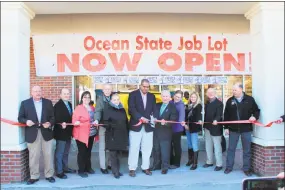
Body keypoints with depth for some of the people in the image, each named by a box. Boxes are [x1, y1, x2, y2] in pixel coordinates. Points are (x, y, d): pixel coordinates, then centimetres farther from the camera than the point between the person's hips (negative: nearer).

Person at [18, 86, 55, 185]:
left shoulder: (48, 102, 8)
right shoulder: (25, 103, 5)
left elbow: (53, 116, 5)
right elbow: (20, 118, 3)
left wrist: (50, 123, -14)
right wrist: (26, 121, -18)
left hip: (46, 132, 1)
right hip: (32, 133, -1)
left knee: (48, 155, 7)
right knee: (33, 156, 6)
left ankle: (49, 175, 20)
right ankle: (34, 176, 20)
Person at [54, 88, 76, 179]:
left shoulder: (69, 104, 11)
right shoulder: (58, 105, -14)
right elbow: (56, 118, -21)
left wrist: (71, 129, 10)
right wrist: (61, 124, -37)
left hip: (68, 132, 9)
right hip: (61, 133, -9)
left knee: (66, 152, 19)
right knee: (59, 153, 0)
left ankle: (65, 167, 31)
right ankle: (59, 171, 8)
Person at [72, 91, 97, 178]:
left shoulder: (91, 108, 9)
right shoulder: (78, 108, -11)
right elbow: (74, 121, -16)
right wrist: (78, 123, -36)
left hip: (91, 133, 6)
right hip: (82, 134, -6)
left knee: (88, 151, 15)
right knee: (82, 152, 2)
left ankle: (88, 167, 29)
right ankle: (81, 170, 13)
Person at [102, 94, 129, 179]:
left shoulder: (122, 110, 16)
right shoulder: (107, 109, 1)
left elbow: (126, 122, 17)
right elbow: (105, 122, -7)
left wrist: (126, 133, 10)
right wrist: (112, 125, -24)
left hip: (121, 135, 5)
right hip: (112, 135, -5)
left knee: (117, 153, 11)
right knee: (113, 154, -4)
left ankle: (117, 170, 18)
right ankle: (115, 172, 1)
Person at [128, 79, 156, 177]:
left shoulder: (152, 96, 12)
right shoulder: (133, 94, -1)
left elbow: (154, 110, 9)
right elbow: (131, 109, -11)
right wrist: (140, 118, -21)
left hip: (148, 126, 4)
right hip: (136, 125, -4)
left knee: (147, 148, 8)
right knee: (134, 148, 1)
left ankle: (145, 167, 19)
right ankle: (132, 168, 10)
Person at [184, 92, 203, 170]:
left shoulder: (199, 106, -5)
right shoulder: (189, 105, 12)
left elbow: (198, 114, -21)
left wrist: (199, 120, -40)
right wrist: (185, 124, 4)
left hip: (194, 127, -6)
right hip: (188, 127, 6)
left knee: (194, 145, -8)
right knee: (189, 145, 13)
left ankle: (195, 163, -3)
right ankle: (190, 160, 27)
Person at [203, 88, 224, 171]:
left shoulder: (219, 103, -9)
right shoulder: (207, 103, 14)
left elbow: (219, 114, -22)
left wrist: (216, 120, -41)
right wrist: (204, 123, 14)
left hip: (215, 128, -7)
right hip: (207, 127, 8)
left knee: (217, 147, -2)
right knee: (208, 146, 16)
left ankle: (219, 164, 7)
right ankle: (209, 162, 29)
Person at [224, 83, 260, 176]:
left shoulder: (249, 99, -1)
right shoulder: (230, 101, 2)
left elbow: (257, 110, 6)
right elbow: (226, 115, 5)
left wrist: (255, 116, -16)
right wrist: (226, 127, 2)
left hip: (246, 129, -1)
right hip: (233, 129, 1)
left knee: (247, 150, 8)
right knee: (231, 149, 8)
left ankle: (246, 168, 20)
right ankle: (229, 167, 20)